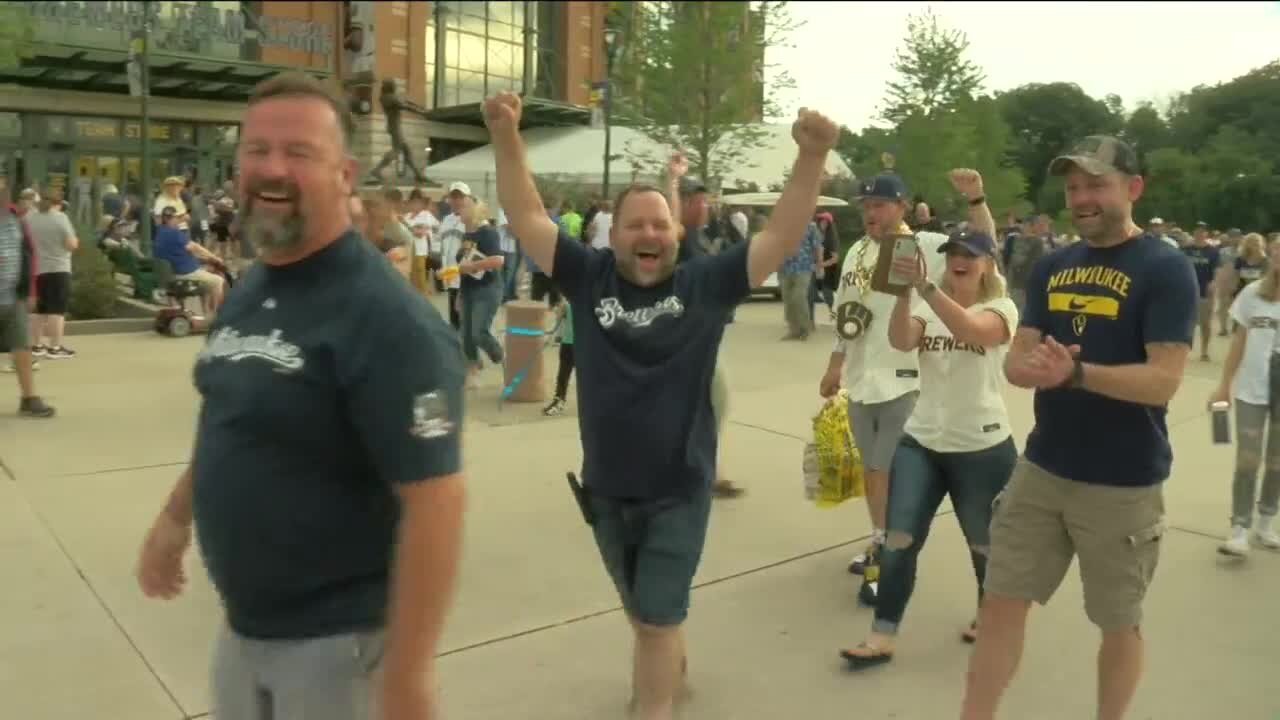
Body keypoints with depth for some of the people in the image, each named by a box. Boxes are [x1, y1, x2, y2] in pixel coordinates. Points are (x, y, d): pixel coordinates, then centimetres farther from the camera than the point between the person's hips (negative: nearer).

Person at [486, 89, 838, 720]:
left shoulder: (705, 283, -10)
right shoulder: (588, 277, -7)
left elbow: (781, 238, -15)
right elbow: (527, 220, -10)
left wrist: (812, 157, -27)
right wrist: (507, 139, -22)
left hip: (679, 490, -3)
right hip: (606, 488, 4)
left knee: (657, 619, 3)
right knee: (641, 612, 27)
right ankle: (671, 662, 57)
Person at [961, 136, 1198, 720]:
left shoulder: (1166, 269, -10)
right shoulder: (1051, 268, 6)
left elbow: (1164, 381, -18)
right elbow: (1015, 361, 3)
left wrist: (1075, 371, -32)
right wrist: (1033, 366, -20)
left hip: (1124, 485, -5)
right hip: (1041, 469, 5)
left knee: (1119, 624, 13)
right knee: (1001, 602, 9)